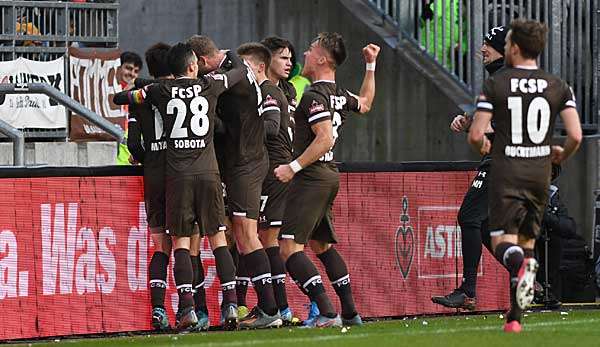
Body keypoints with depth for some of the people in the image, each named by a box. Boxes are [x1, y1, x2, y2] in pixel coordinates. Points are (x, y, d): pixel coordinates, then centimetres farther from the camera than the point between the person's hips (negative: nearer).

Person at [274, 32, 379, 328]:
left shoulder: (314, 96, -14)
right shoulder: (339, 95, 12)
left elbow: (325, 138, -24)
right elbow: (365, 103, 34)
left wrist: (294, 167, -22)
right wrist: (370, 66, 36)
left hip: (311, 177, -10)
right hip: (330, 176, 10)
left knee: (290, 248, -13)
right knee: (322, 245, 21)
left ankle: (327, 313, -23)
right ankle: (350, 312, 20)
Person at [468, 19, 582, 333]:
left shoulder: (495, 84, -4)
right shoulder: (558, 87, 3)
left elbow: (475, 135, -7)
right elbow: (575, 135, -5)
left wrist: (482, 146, 17)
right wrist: (561, 155, 17)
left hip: (506, 174, -3)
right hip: (540, 174, 3)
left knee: (503, 244, 0)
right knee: (527, 240, 14)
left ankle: (521, 264, -37)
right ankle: (515, 316, 9)